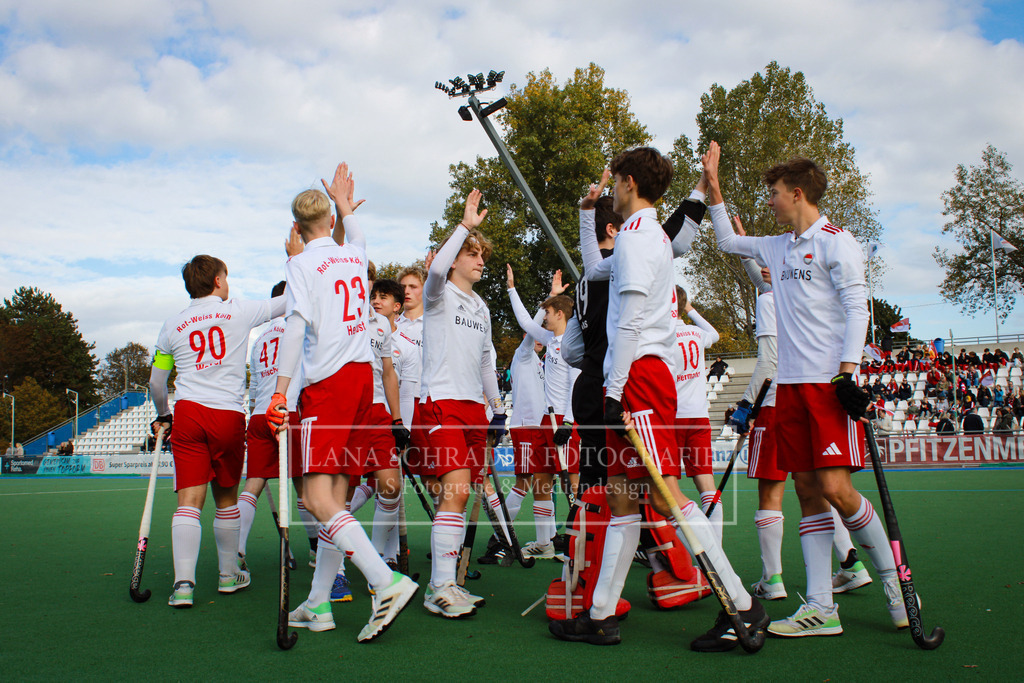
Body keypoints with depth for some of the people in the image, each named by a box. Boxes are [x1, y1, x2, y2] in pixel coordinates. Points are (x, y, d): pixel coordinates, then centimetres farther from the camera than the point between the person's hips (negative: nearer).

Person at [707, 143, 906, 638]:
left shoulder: (834, 241, -3)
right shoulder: (779, 247, 19)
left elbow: (857, 308, -9)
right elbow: (728, 241, 34)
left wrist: (847, 372, -18)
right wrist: (713, 187, 27)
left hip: (830, 380, -7)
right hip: (791, 383, 7)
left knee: (835, 488, -13)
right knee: (808, 491, 2)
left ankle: (895, 579, 8)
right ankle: (821, 608, 3)